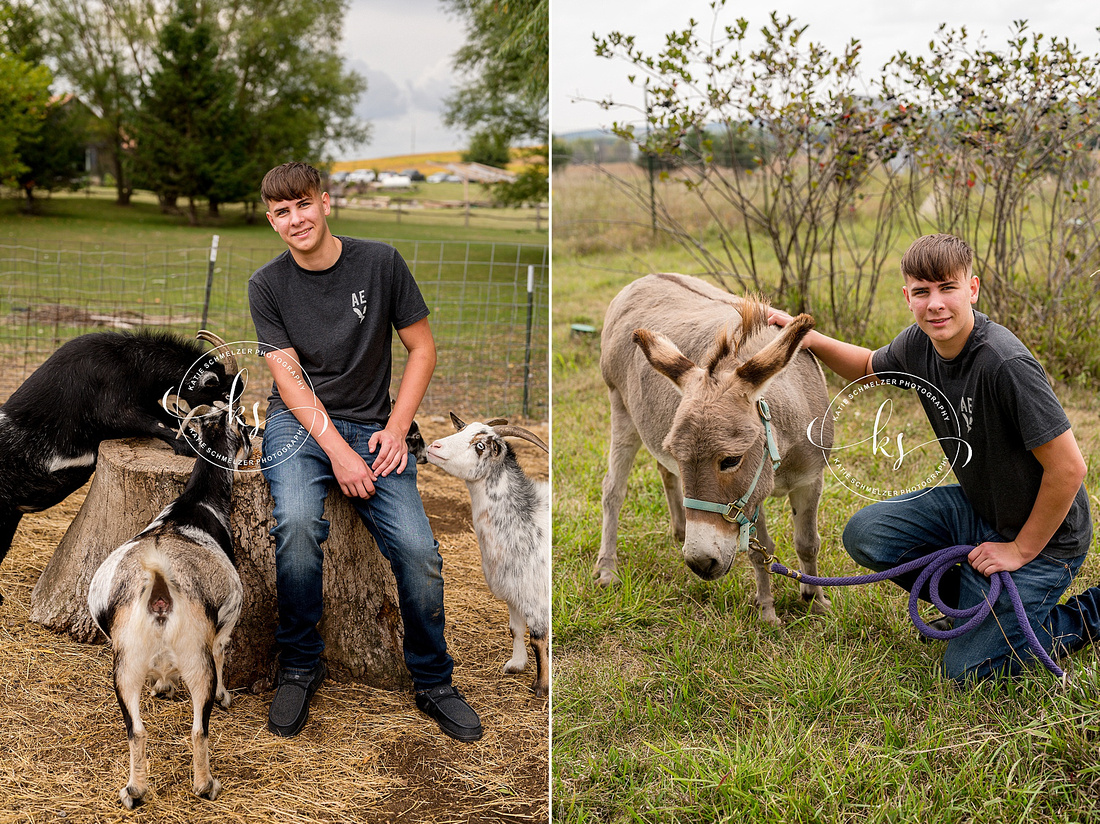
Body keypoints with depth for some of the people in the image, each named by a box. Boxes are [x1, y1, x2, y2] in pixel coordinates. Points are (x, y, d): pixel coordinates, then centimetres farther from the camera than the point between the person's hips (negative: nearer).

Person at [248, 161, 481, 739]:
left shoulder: (380, 263, 0)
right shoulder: (267, 285, 1)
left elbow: (422, 349, 5)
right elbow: (289, 378, -5)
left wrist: (395, 429, -6)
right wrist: (338, 451, -18)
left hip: (372, 426, 1)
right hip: (299, 421, 0)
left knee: (419, 551, -20)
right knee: (297, 522, -33)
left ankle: (433, 682, 4)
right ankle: (299, 666, -9)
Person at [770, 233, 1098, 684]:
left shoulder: (1006, 364, -32)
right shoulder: (918, 345, -8)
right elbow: (869, 367, 16)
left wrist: (1021, 550, -17)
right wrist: (809, 339, -3)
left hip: (1042, 533, -7)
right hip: (975, 507, 7)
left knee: (968, 668, -5)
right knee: (864, 534, -1)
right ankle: (980, 601, 16)